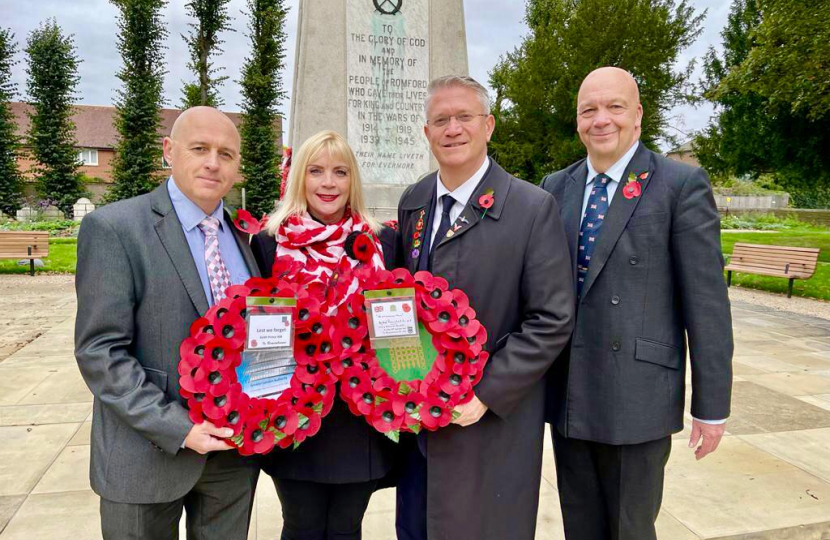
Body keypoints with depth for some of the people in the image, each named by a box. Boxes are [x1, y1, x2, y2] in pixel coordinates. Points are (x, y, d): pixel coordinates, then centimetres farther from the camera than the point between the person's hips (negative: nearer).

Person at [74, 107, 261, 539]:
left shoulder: (245, 233, 5)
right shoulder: (113, 228, -12)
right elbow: (100, 351, -14)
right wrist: (176, 428, -19)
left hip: (234, 448, 5)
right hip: (150, 451, -4)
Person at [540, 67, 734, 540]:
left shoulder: (682, 185, -6)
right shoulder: (556, 187, 8)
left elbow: (706, 299, -8)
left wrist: (711, 404, -7)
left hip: (637, 395, -4)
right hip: (568, 395, 4)